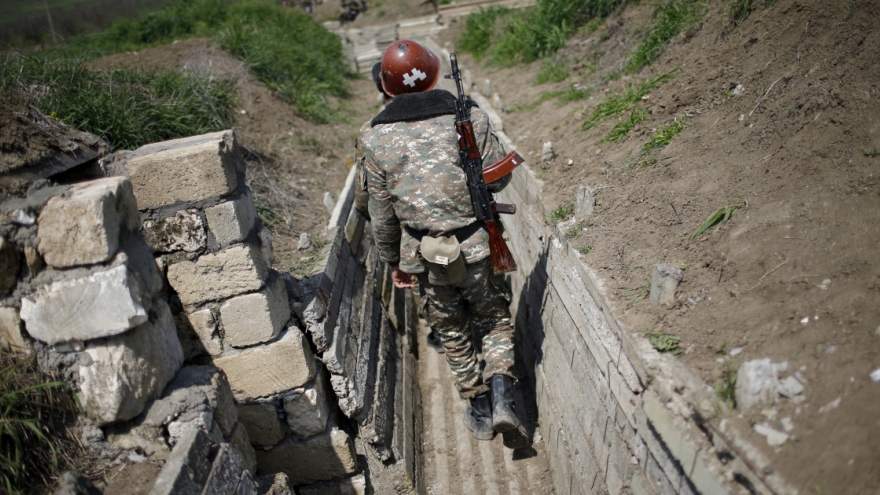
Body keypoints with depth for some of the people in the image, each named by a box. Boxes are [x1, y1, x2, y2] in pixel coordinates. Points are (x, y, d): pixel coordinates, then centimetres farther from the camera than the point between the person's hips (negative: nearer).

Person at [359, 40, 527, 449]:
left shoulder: (376, 139, -7)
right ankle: (501, 397, 4)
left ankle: (479, 409, 34)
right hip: (477, 245, 0)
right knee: (494, 322, 21)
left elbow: (382, 214, -1)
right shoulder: (470, 118, -9)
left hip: (425, 256, 1)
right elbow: (499, 177, -1)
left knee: (453, 333, 20)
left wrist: (394, 262, 12)